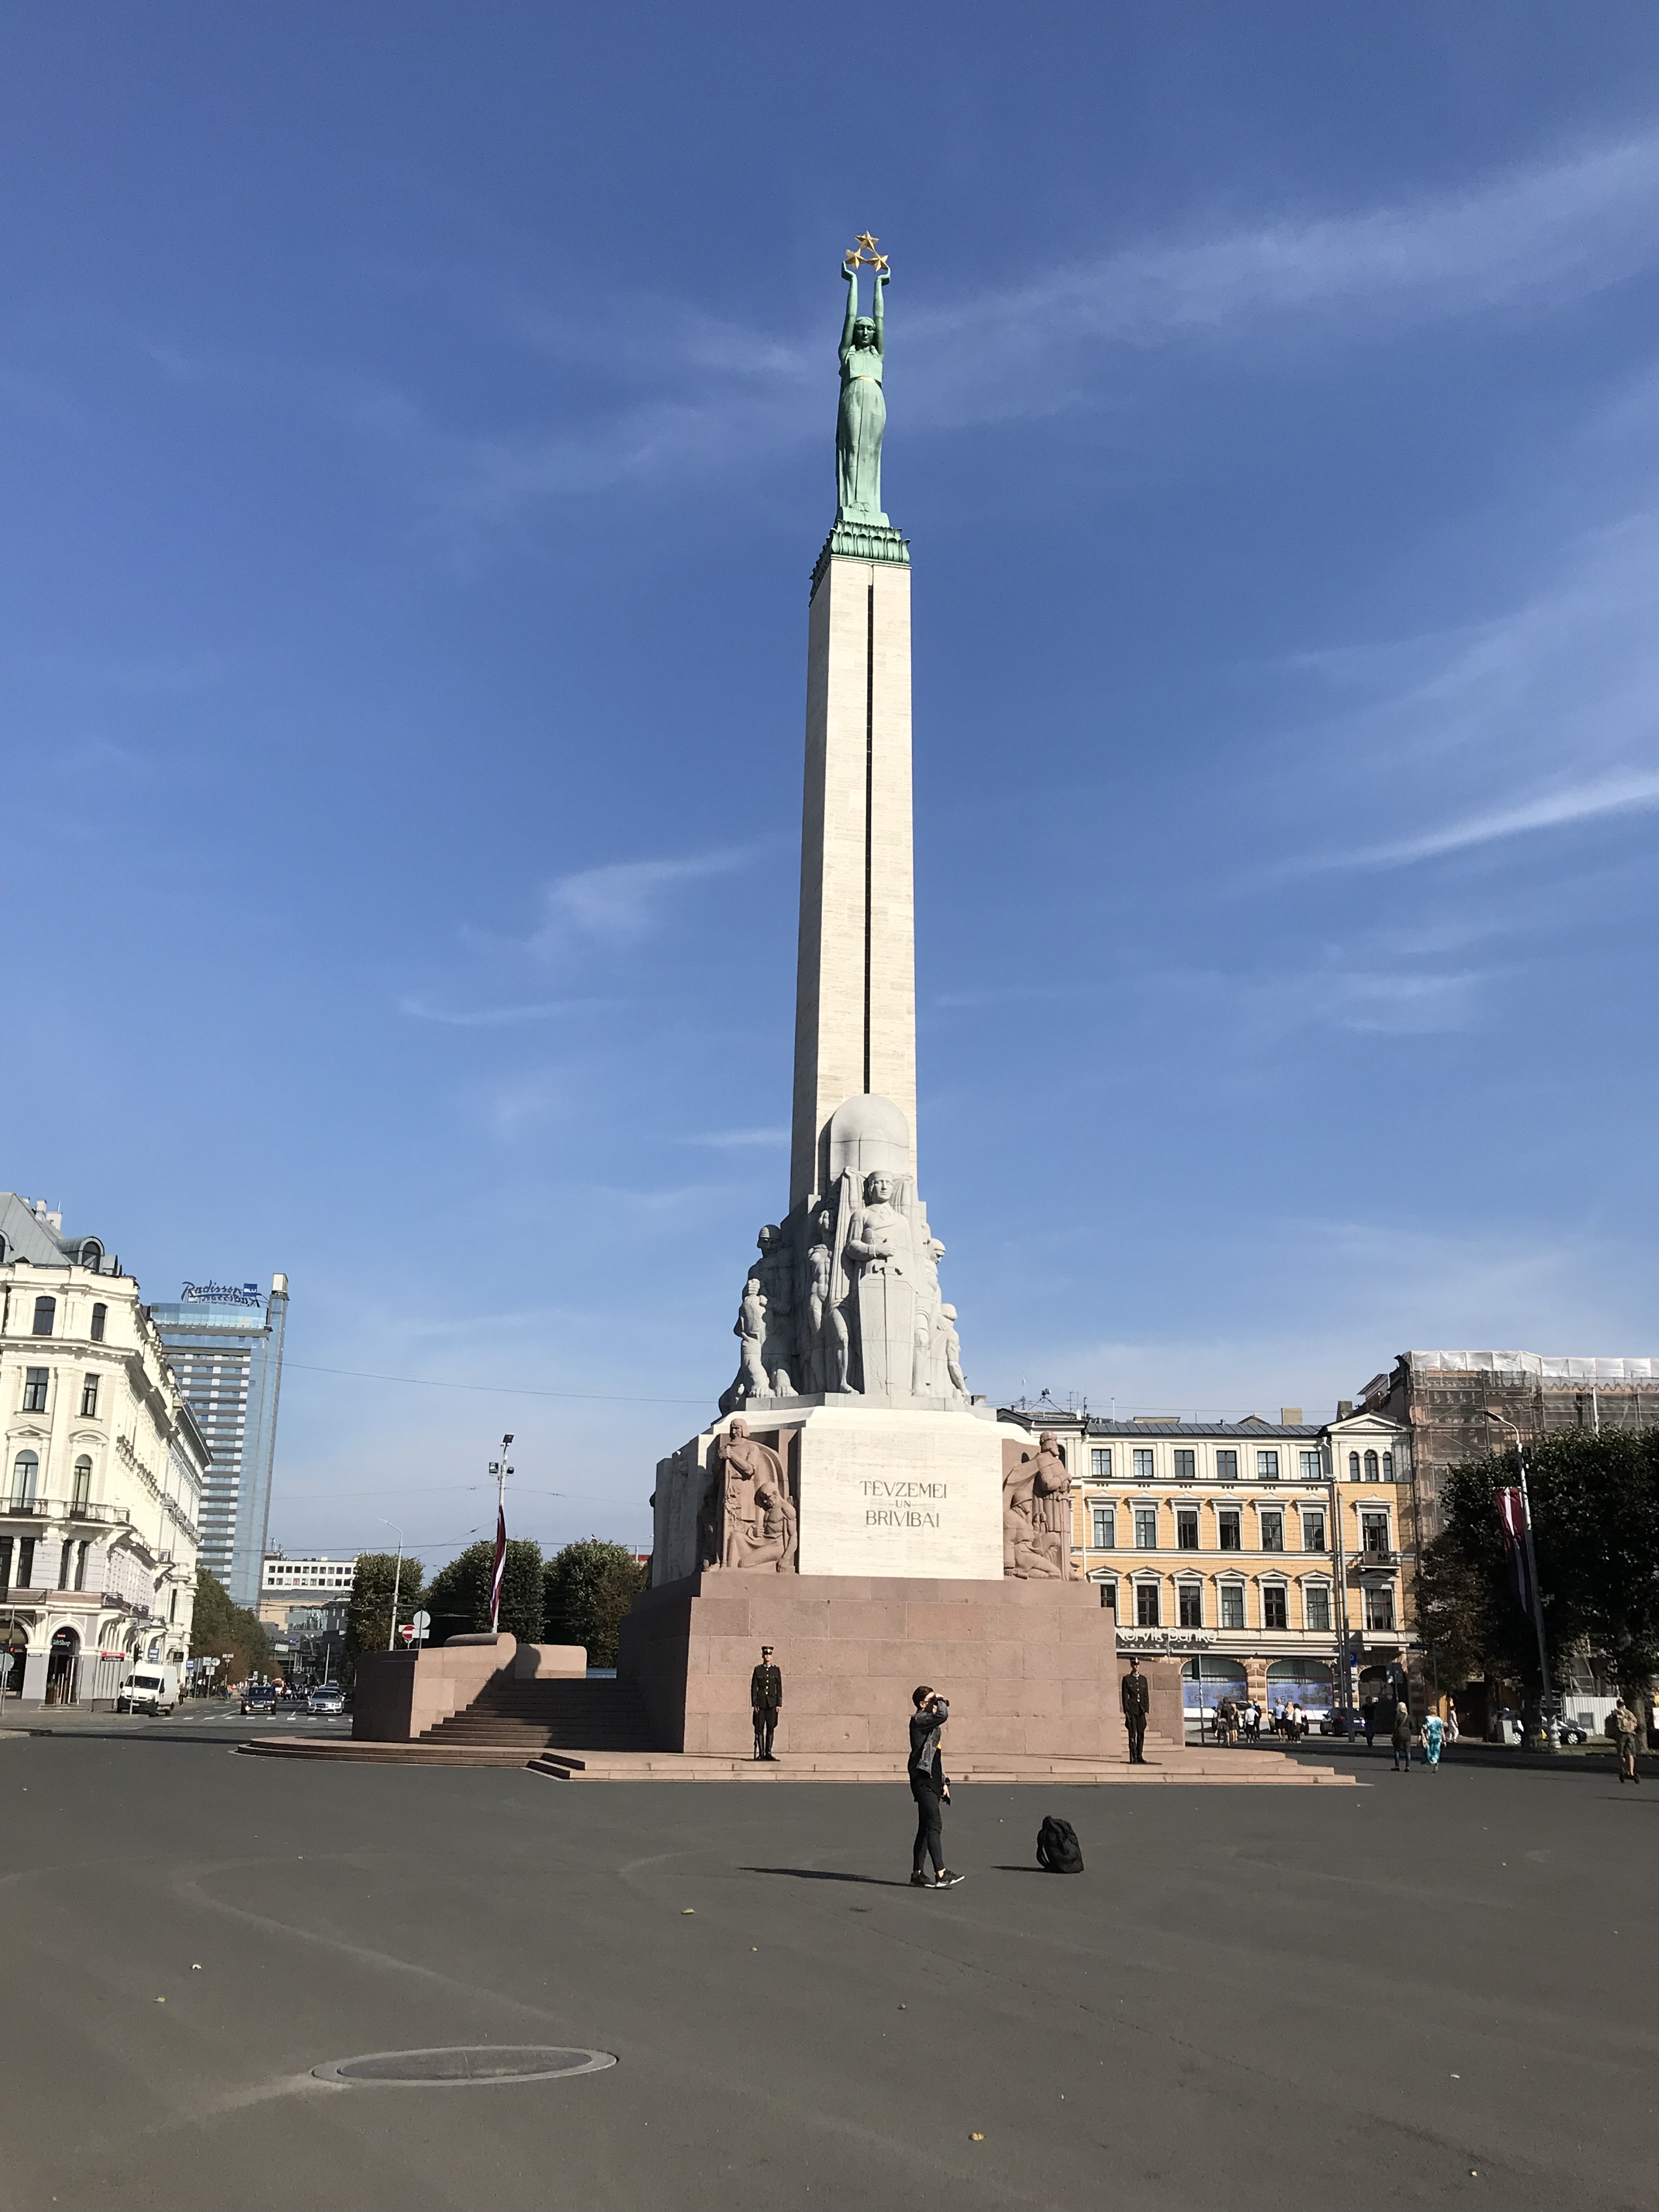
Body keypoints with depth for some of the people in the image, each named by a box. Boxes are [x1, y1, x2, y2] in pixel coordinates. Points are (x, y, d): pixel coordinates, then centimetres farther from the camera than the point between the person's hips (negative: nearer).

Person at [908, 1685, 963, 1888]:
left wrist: (943, 1782, 23)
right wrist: (941, 1700, -9)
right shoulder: (918, 1720, -10)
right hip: (923, 1780, -10)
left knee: (926, 1827, 10)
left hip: (932, 1781, 10)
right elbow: (943, 1715, -29)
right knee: (935, 1825, -15)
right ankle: (941, 1874, -18)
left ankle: (917, 1874, 14)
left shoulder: (932, 1724, 20)